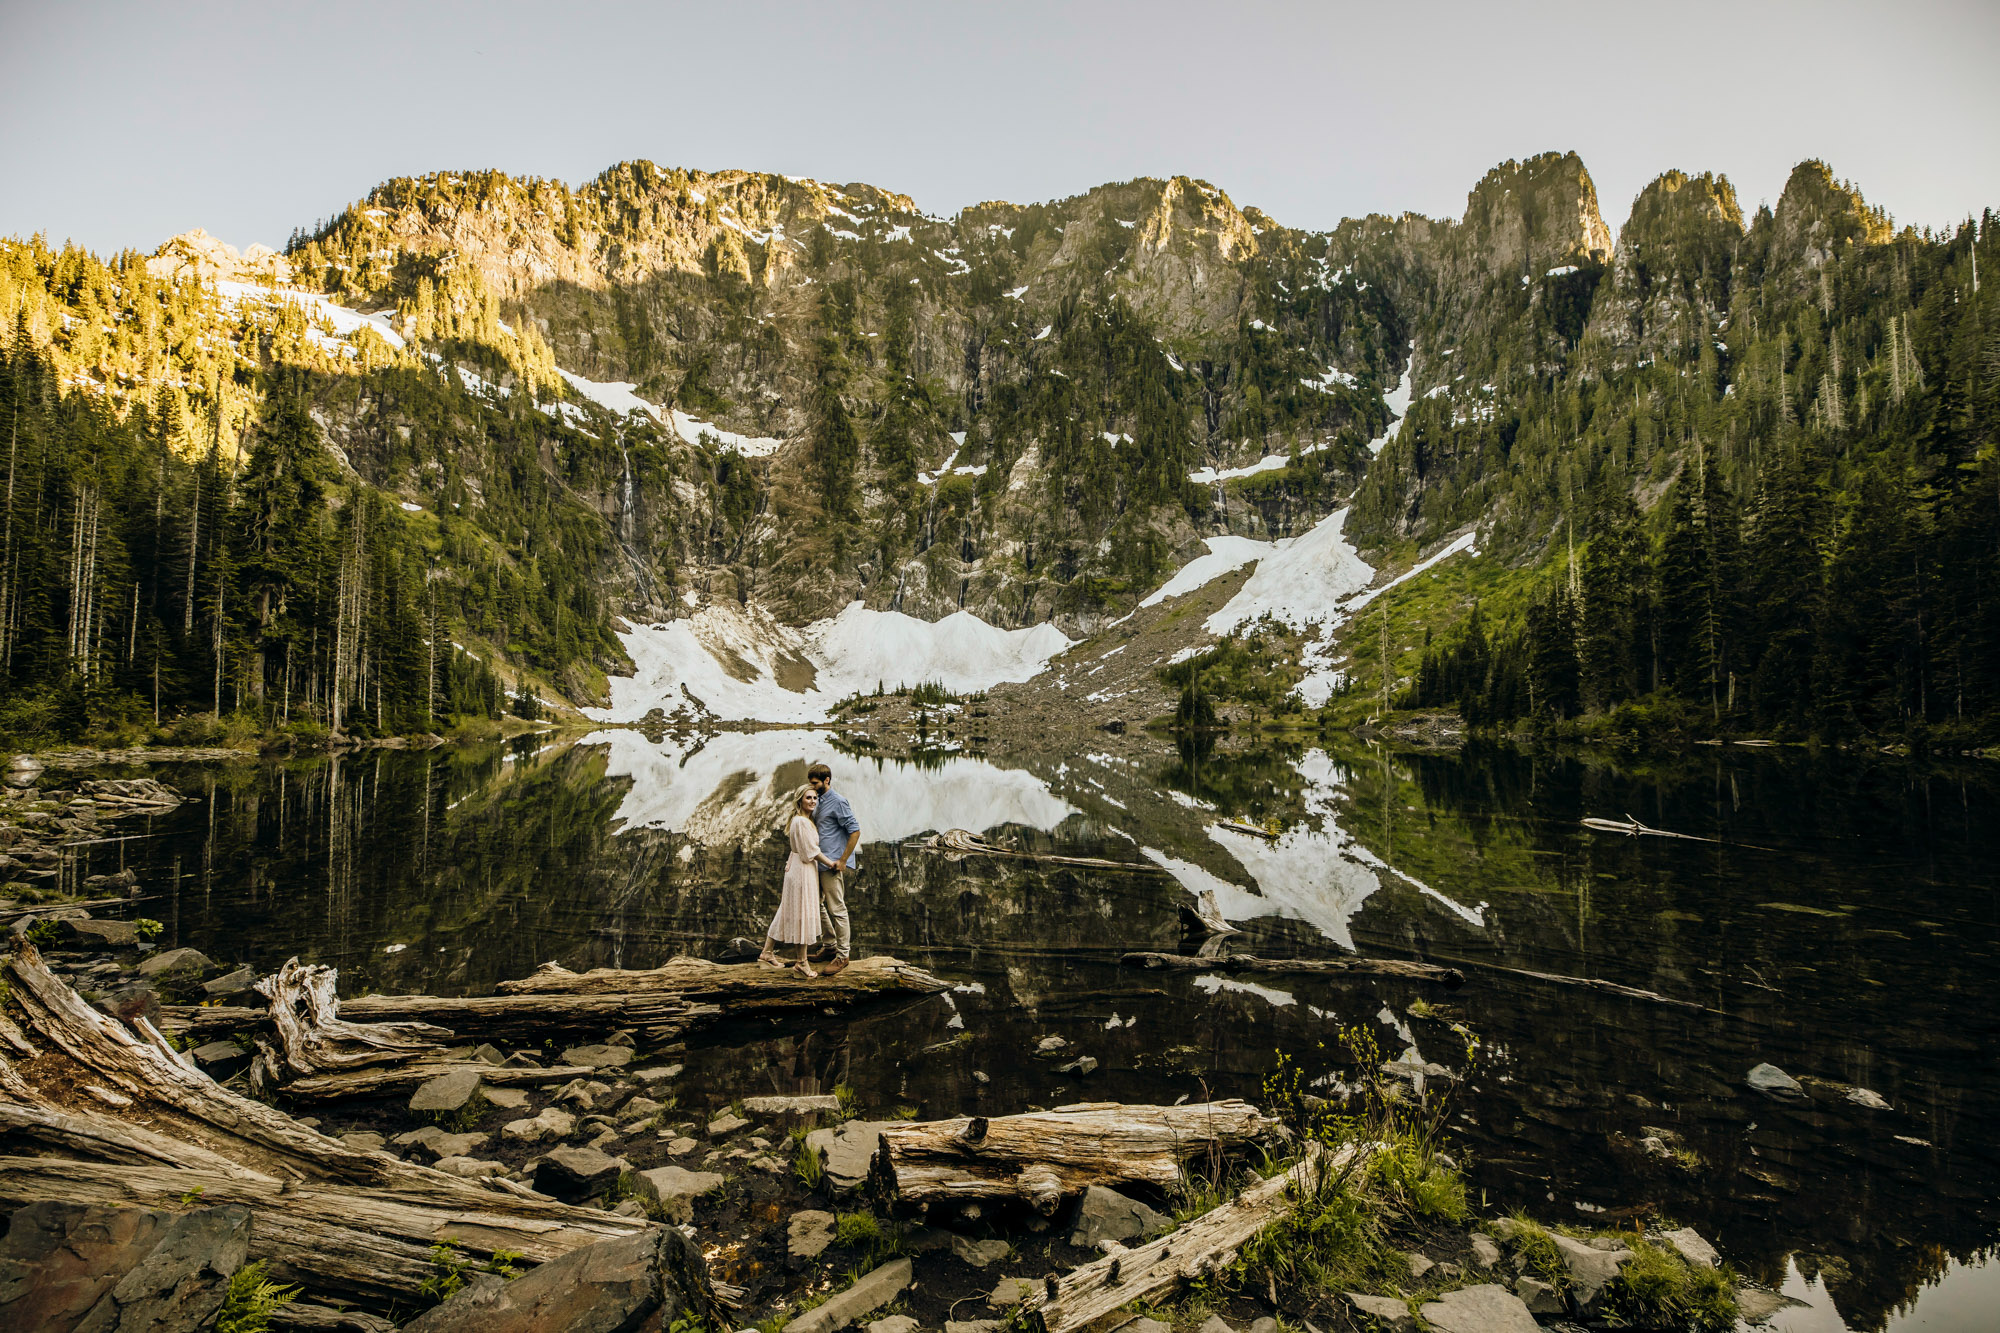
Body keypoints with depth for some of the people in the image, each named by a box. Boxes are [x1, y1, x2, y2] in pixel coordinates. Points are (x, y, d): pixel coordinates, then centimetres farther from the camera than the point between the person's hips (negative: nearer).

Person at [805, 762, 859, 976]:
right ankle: (831, 944, 30)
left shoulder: (838, 802, -12)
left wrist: (843, 861, -16)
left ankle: (842, 955, 5)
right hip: (819, 863, 9)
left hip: (833, 865, -9)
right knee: (816, 904, 15)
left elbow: (855, 831, -16)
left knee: (837, 909, -4)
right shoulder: (819, 800, 14)